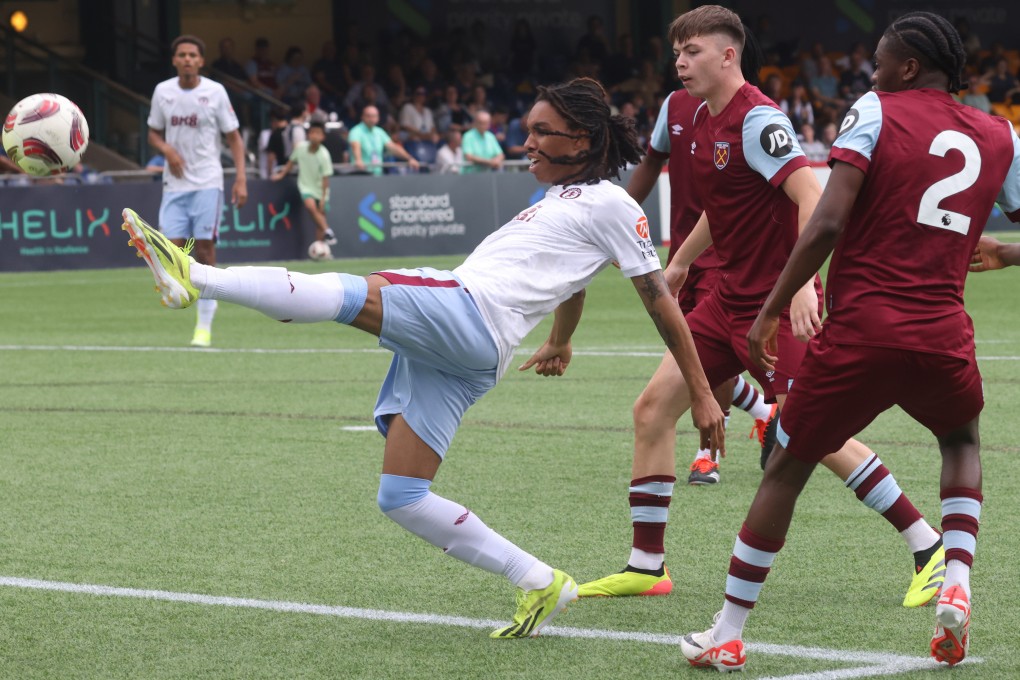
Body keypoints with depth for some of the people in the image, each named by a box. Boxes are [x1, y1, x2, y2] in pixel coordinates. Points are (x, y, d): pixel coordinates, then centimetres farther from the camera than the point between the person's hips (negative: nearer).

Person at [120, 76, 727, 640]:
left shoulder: (609, 203, 3)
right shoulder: (561, 200, 30)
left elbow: (660, 298, 0)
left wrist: (702, 394, -2)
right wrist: (561, 345, 66)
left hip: (467, 313, -9)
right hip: (438, 345, 9)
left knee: (347, 295, -29)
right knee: (401, 498, 1)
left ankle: (197, 279, -40)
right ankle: (541, 584, 3)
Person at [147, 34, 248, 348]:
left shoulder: (215, 92, -3)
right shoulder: (163, 92, 4)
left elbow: (234, 137, 1)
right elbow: (154, 133, 15)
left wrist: (241, 178, -10)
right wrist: (167, 150, -8)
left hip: (207, 183, -2)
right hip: (175, 183, 2)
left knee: (205, 250, -5)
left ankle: (204, 327, 1)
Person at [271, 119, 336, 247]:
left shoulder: (324, 155, -20)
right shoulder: (300, 148, -14)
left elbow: (325, 179, -16)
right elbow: (291, 162, 7)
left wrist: (323, 199, -18)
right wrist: (281, 175, 6)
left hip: (320, 190, -1)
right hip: (306, 187, 1)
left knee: (320, 216, 1)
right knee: (310, 205, -29)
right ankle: (328, 231, -22)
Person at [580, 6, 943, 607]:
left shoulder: (757, 119, -18)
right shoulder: (702, 120, 11)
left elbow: (811, 195, -27)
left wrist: (803, 282, -37)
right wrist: (680, 263, 34)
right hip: (730, 297, 9)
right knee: (653, 407, 4)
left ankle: (929, 549, -1)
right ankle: (647, 566, 12)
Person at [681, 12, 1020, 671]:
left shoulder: (876, 113, -1)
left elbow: (827, 224, -11)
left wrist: (771, 311, -6)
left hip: (860, 331, -3)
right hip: (943, 336, 3)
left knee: (786, 468, 12)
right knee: (962, 442, 33)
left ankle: (727, 636, 15)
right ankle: (957, 586, 11)